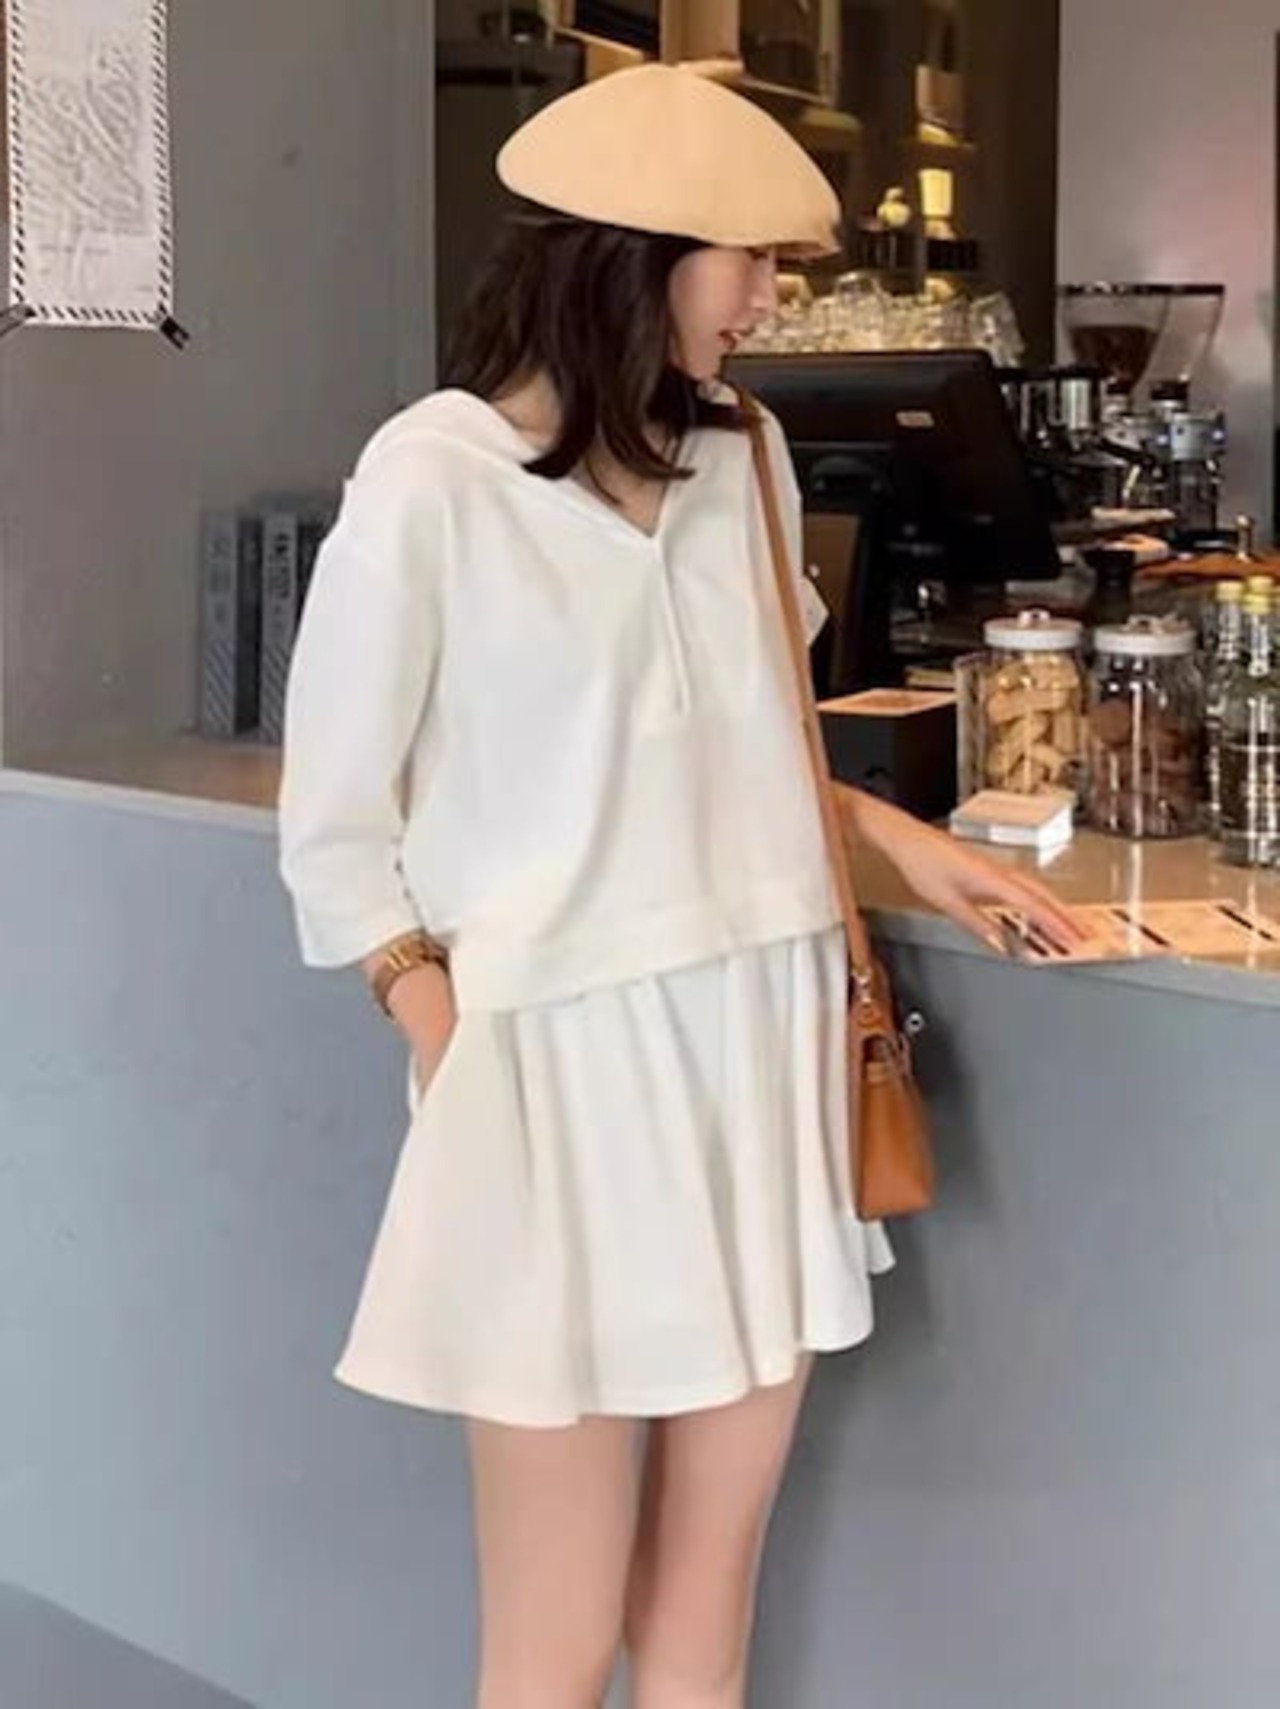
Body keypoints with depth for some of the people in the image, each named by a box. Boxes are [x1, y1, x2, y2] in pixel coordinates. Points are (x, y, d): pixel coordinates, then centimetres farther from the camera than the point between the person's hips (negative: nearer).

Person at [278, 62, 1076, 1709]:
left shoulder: (737, 454, 8)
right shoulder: (432, 479, -10)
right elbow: (335, 840, -5)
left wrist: (894, 835, 7)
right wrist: (466, 1076, -12)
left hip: (763, 1039, 6)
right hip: (565, 1057, -5)